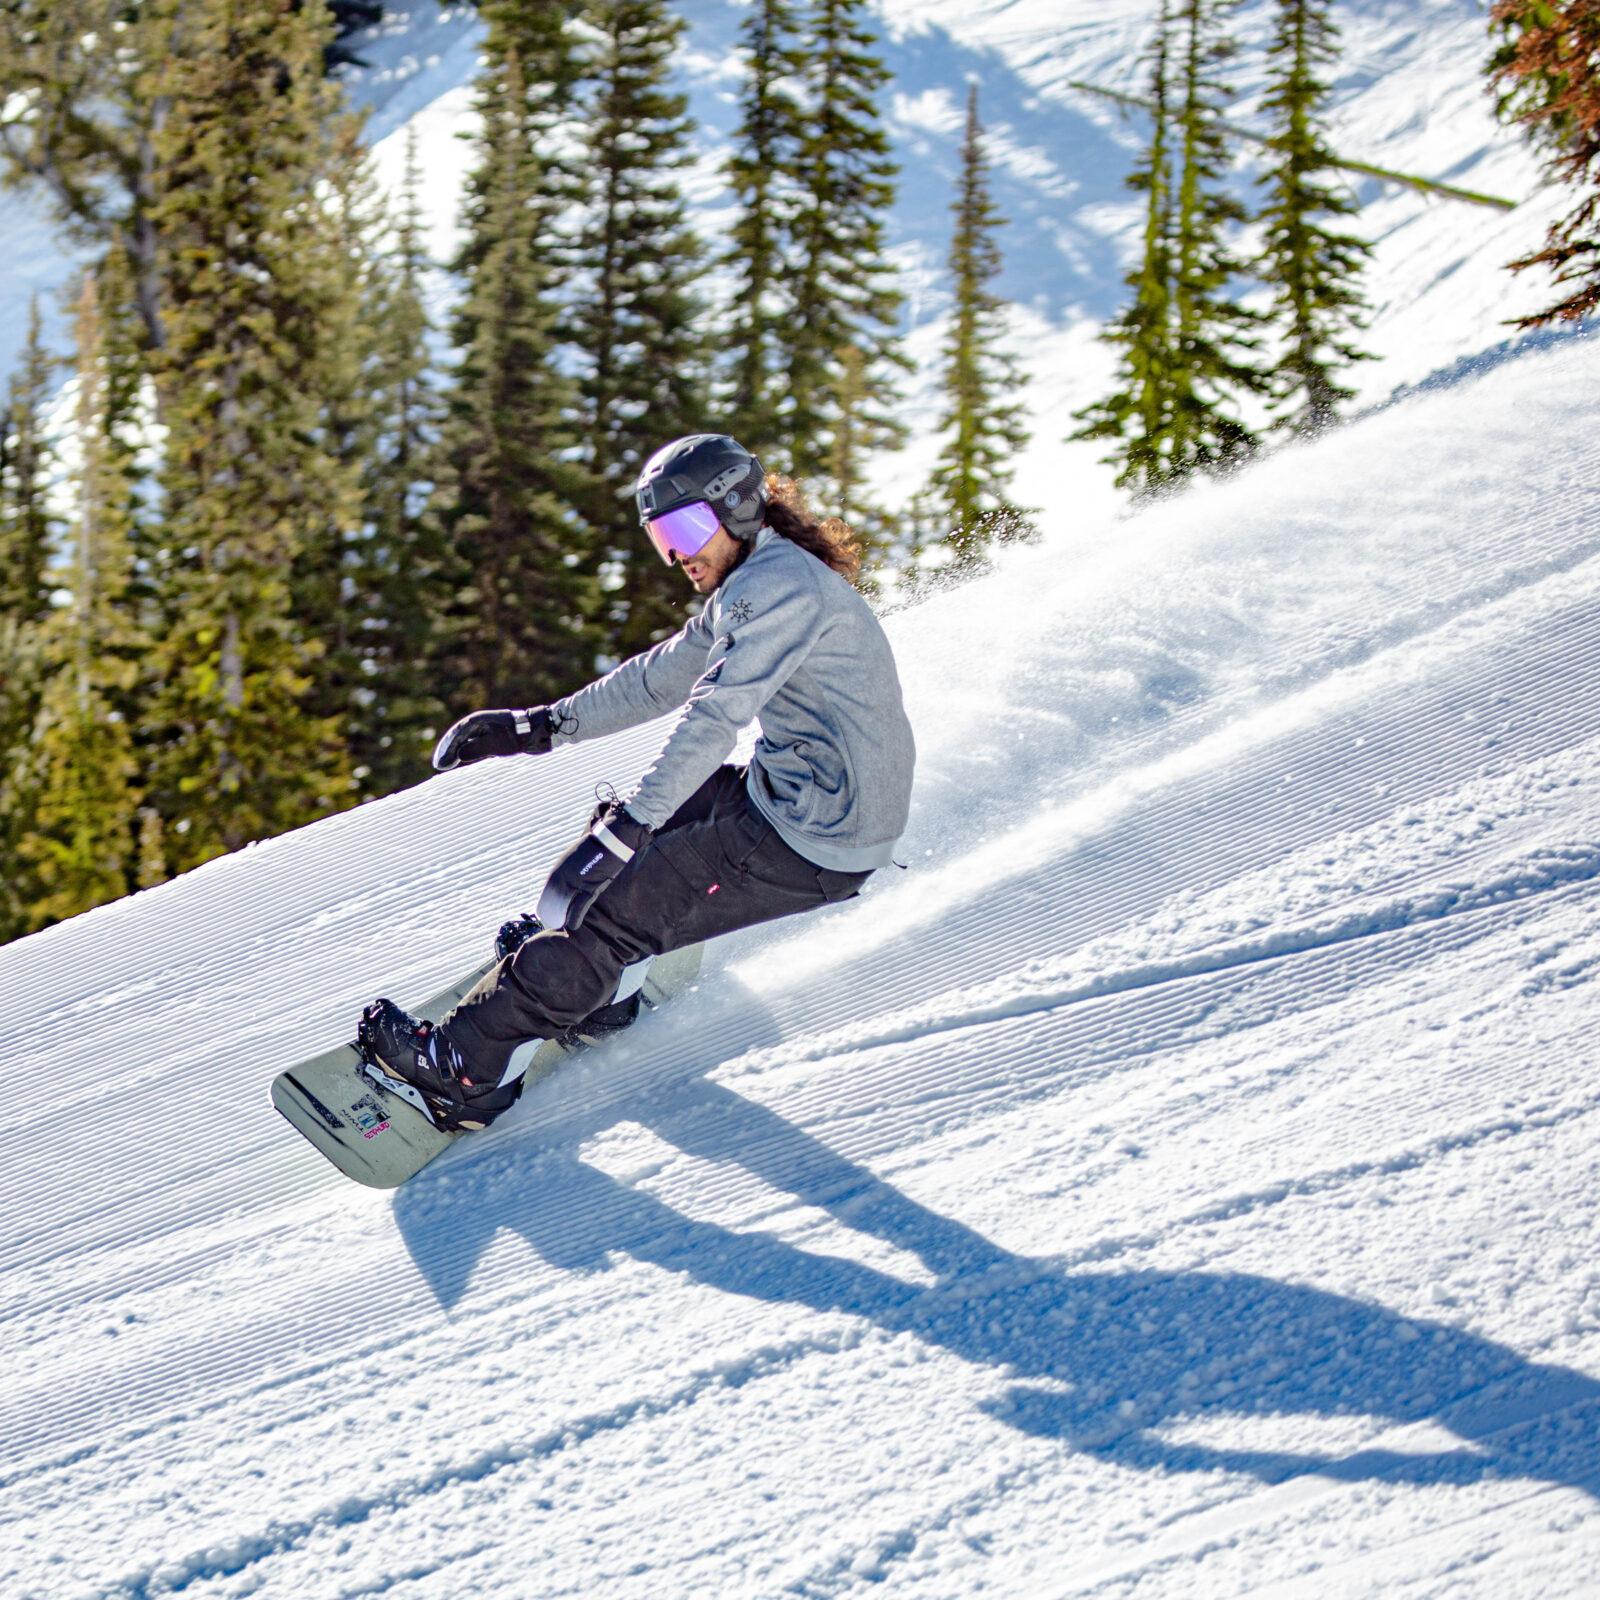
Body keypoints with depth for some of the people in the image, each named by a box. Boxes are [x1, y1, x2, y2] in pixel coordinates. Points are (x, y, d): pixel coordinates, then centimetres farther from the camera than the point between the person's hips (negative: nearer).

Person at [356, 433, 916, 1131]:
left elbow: (713, 717, -27)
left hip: (806, 840, -10)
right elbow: (663, 676, 25)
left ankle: (458, 1067, -13)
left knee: (611, 903, -13)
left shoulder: (779, 582, -18)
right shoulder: (755, 586, 16)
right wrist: (541, 726, 23)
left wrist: (626, 829, -31)